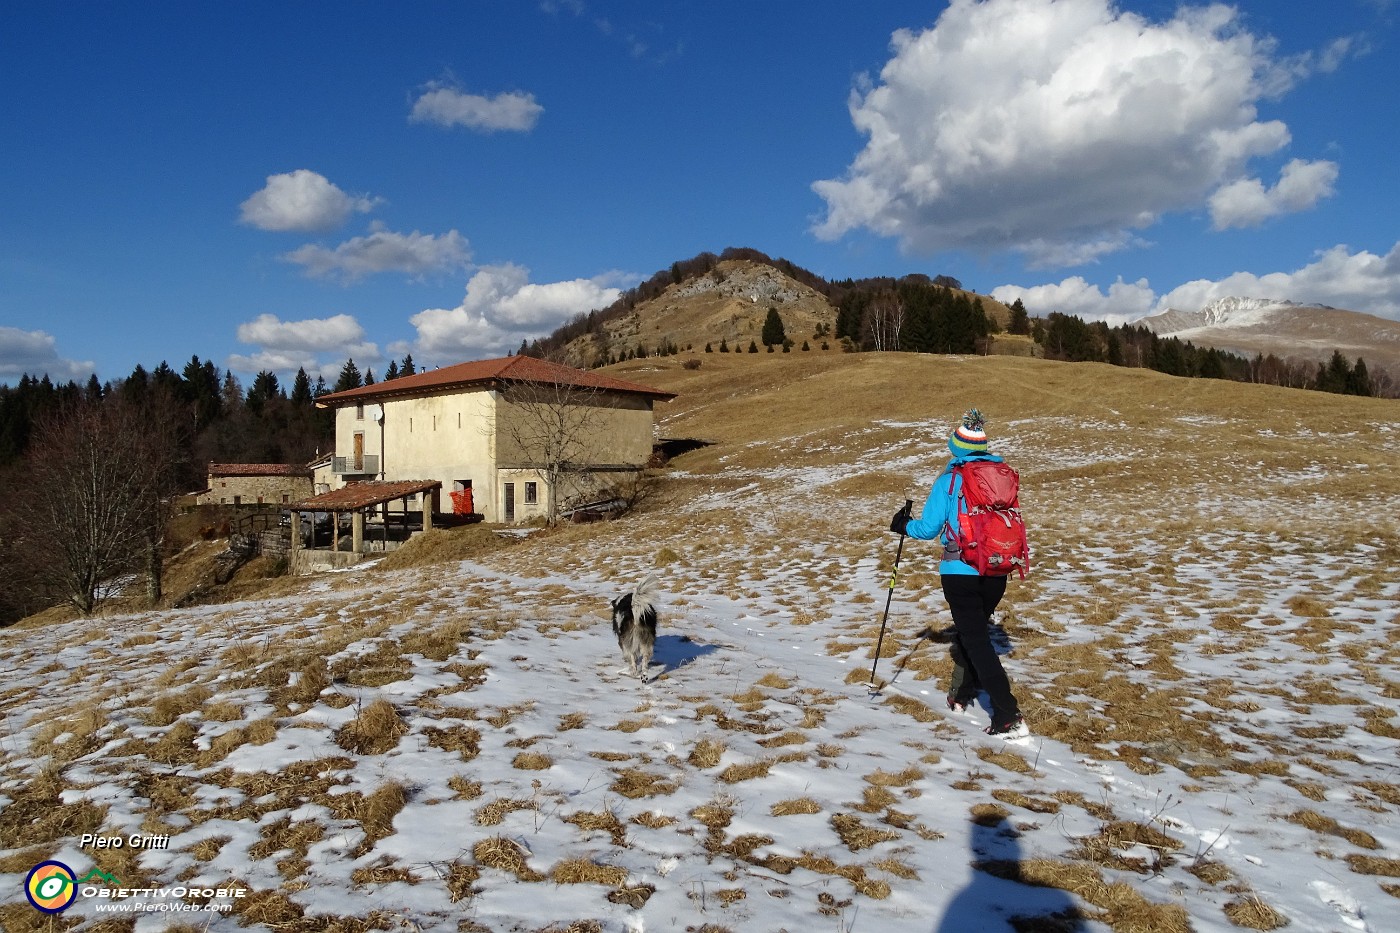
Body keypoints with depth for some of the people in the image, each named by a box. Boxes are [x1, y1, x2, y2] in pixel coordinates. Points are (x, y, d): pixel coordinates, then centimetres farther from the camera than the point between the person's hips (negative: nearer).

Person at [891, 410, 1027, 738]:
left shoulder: (949, 480, -9)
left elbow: (929, 528, -7)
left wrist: (904, 525, 13)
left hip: (960, 572, -5)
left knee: (975, 640, -2)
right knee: (975, 629, 24)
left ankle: (1009, 717, -9)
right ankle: (963, 694, 37)